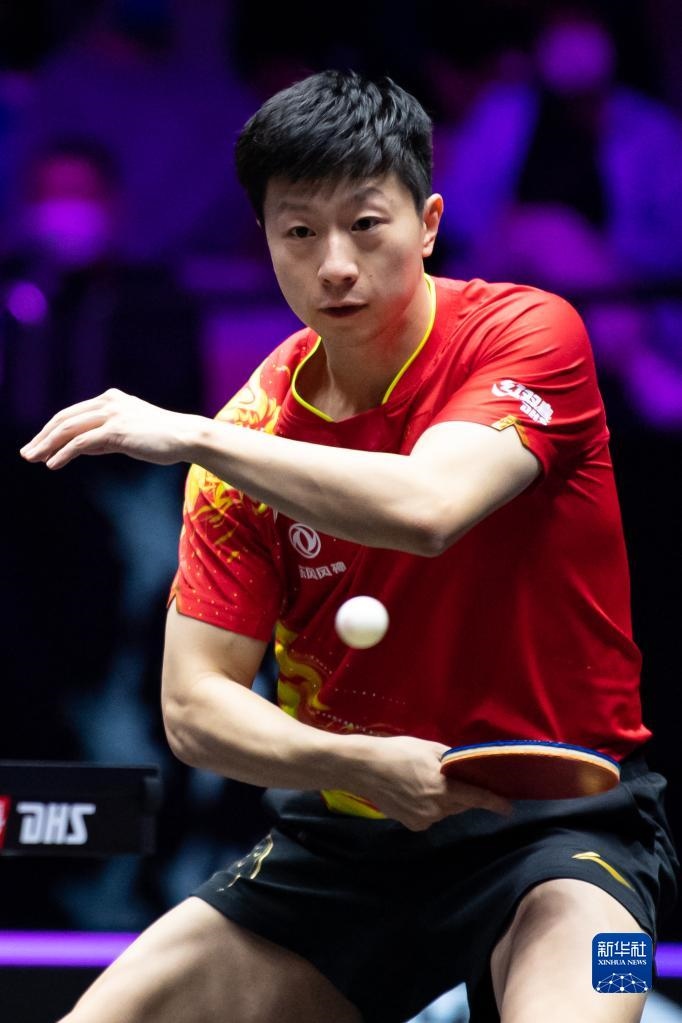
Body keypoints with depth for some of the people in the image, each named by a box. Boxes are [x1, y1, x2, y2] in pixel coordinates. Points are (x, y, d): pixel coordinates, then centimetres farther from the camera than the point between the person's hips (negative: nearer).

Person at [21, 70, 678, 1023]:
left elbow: (426, 507, -31)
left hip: (557, 817, -5)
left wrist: (191, 434, -29)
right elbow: (195, 707, -5)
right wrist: (357, 764, -22)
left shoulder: (528, 334, -12)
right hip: (349, 832, 5)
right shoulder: (249, 444, -1)